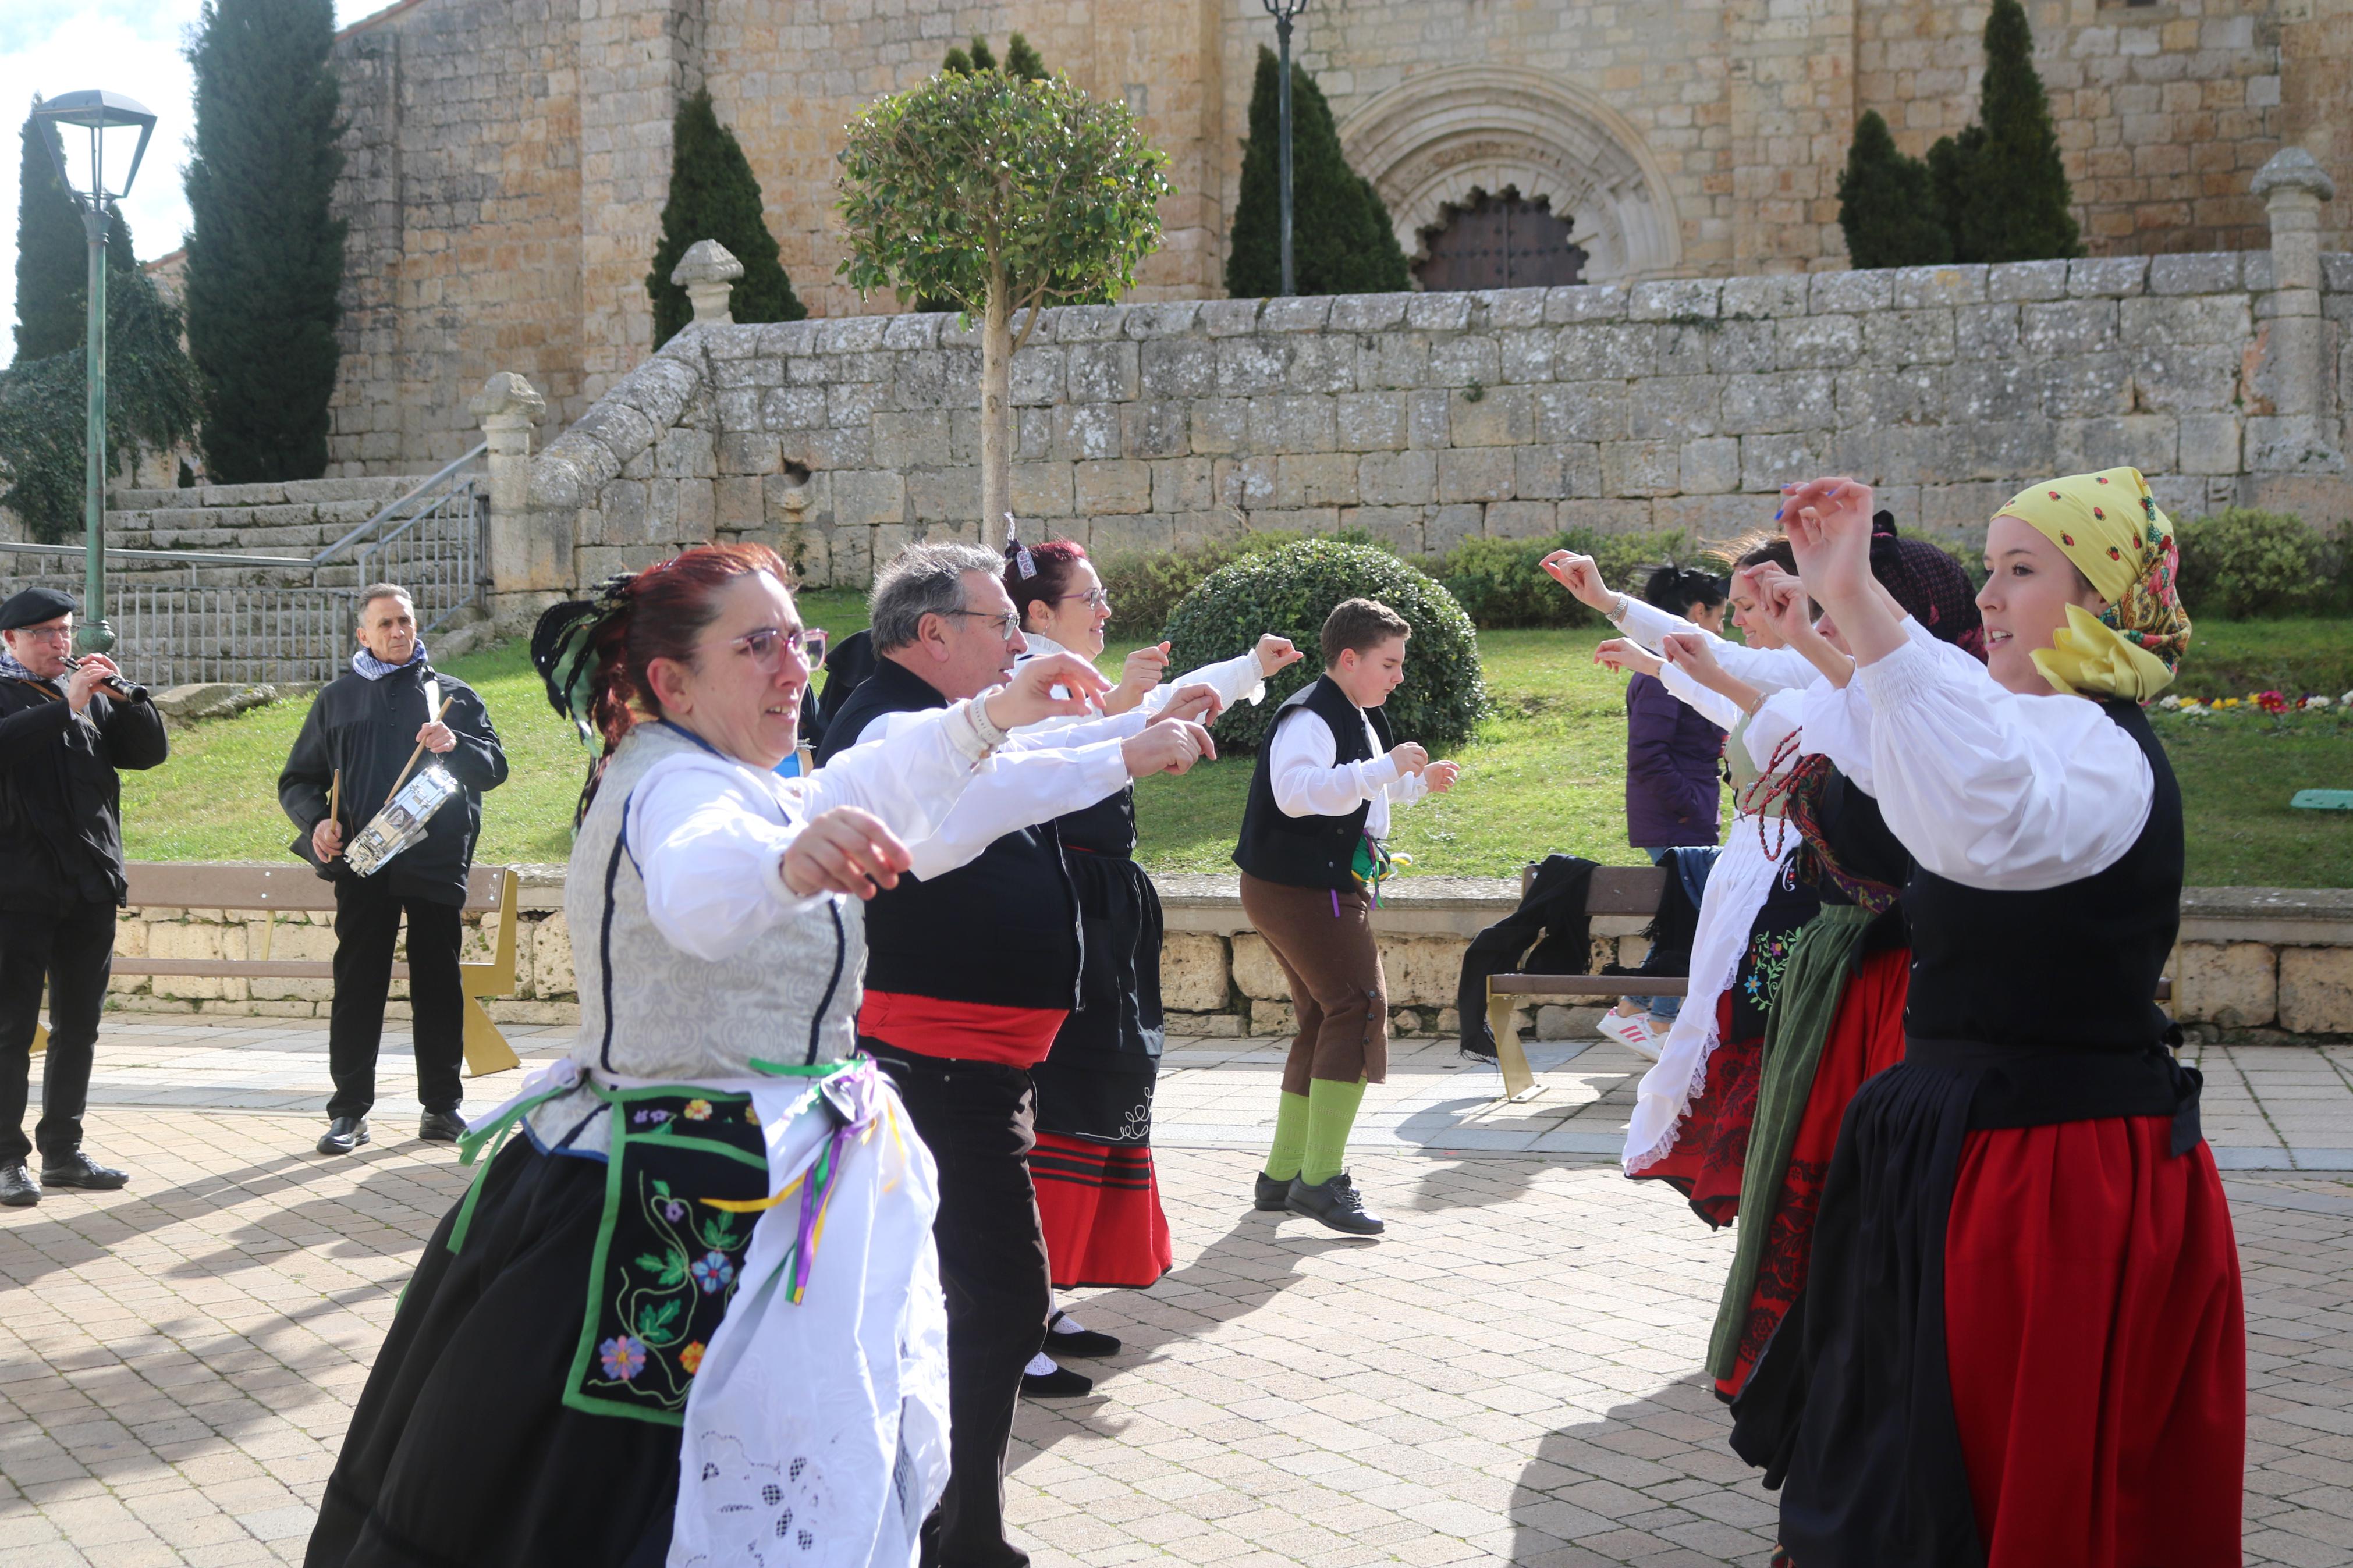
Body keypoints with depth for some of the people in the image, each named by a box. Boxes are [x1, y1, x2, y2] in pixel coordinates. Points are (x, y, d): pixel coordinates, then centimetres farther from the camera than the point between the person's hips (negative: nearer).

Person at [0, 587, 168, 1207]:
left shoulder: (91, 695, 15)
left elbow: (150, 752, 8)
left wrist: (124, 696, -6)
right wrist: (65, 706, -22)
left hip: (91, 883, 6)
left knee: (79, 1027, 10)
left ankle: (63, 1150, 19)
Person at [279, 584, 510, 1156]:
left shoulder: (453, 695, 13)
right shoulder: (337, 698, 16)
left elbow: (495, 767, 6)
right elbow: (297, 780, 16)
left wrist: (456, 746, -15)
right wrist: (316, 820, -5)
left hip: (437, 861, 0)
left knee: (438, 985, 3)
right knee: (358, 986, -1)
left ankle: (442, 1107, 11)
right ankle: (349, 1111, 4)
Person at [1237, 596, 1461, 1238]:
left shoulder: (1357, 719, 17)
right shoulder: (1309, 718, -17)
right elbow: (1298, 792, -35)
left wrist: (1418, 783, 15)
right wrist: (1387, 767, -34)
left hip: (1328, 890, 11)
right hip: (1297, 889, -11)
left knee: (1325, 1018, 13)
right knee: (1358, 1006, -16)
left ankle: (1282, 1175, 21)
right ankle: (1321, 1179, -13)